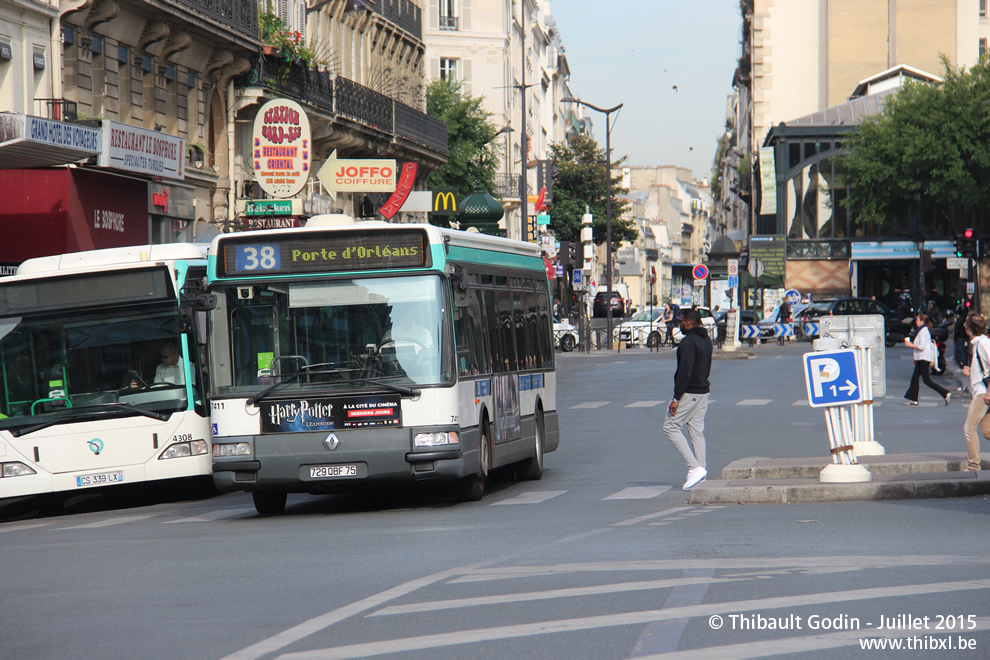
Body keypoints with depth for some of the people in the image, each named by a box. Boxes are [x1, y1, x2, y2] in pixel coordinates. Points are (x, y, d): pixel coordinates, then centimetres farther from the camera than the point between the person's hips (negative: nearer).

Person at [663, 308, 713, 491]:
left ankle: (695, 468, -11)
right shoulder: (706, 340, 13)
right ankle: (700, 471, 8)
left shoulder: (688, 342, -17)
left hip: (689, 393, -9)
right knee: (697, 431, 11)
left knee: (671, 427, -2)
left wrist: (676, 398, -21)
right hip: (703, 392, 9)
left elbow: (685, 371, -23)